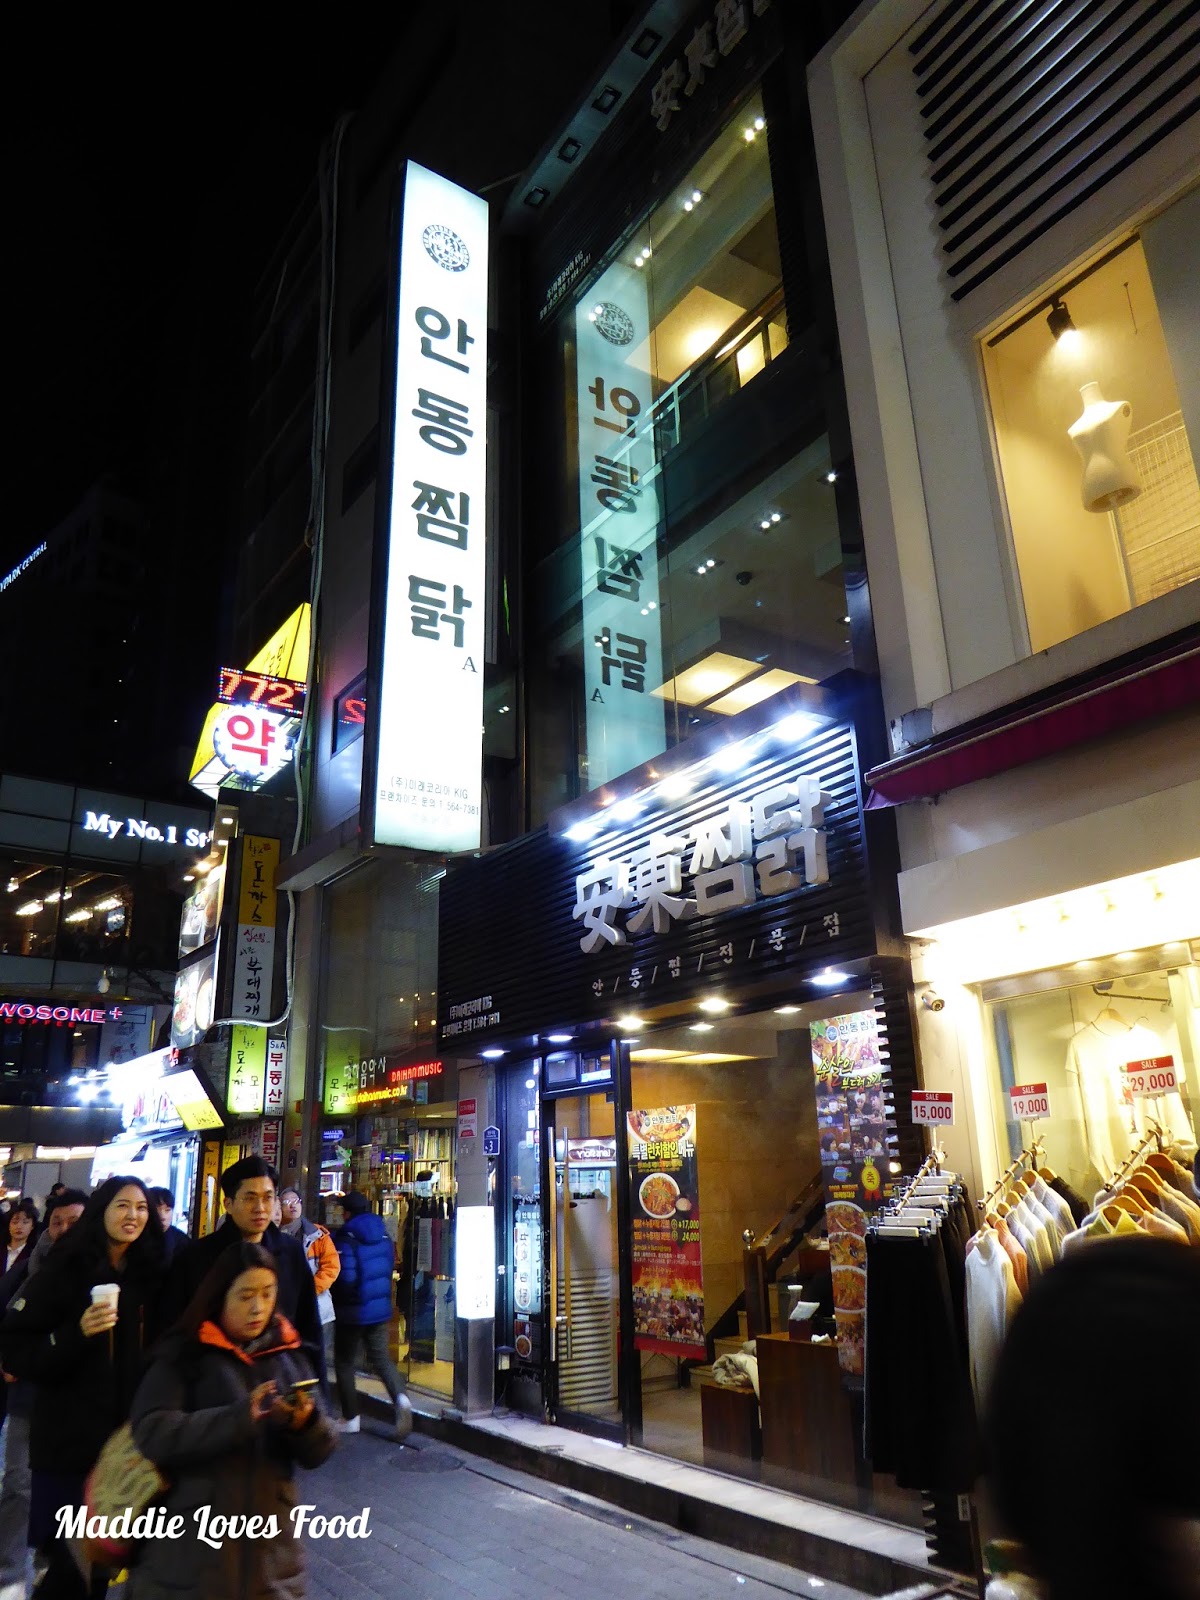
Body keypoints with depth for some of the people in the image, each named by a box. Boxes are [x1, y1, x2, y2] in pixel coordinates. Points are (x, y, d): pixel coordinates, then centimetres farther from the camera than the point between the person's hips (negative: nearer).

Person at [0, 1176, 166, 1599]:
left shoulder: (150, 1274, 4)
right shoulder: (64, 1270, -8)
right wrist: (76, 1333, -24)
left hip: (129, 1437, 4)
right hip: (69, 1438, -4)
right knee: (72, 1561, -4)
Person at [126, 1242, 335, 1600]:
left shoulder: (288, 1354, 4)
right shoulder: (184, 1354, -6)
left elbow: (318, 1452, 4)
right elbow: (151, 1432, -19)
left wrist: (307, 1423, -19)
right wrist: (239, 1417, -29)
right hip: (191, 1550, -3)